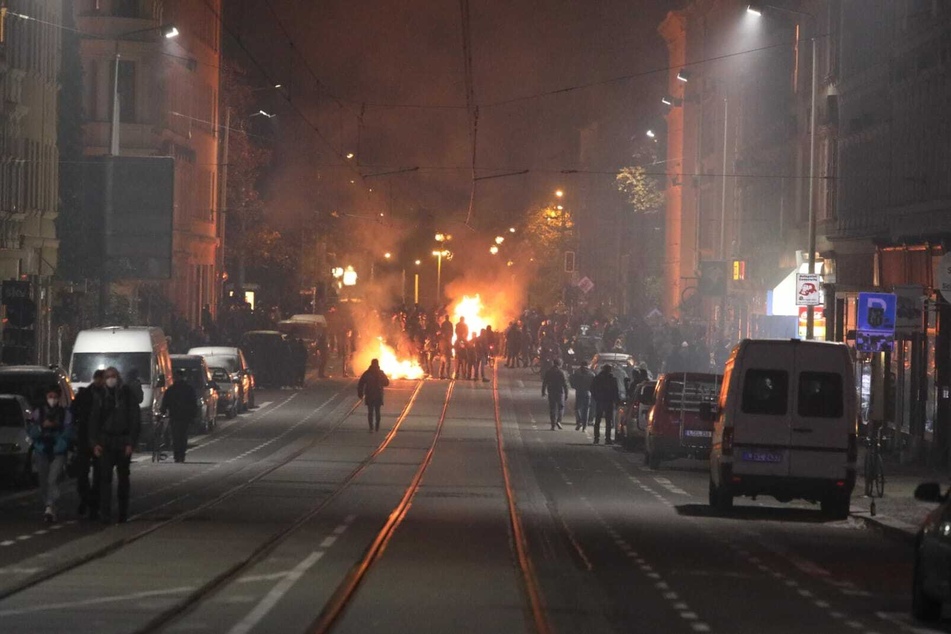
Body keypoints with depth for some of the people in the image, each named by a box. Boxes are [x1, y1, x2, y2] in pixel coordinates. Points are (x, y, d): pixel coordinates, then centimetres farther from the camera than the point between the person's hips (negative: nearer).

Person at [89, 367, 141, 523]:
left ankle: (123, 513, 15)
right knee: (105, 477, -11)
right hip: (105, 443, 0)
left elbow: (135, 421, 1)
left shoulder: (127, 395, 2)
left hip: (123, 443, 0)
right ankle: (105, 512, -14)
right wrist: (94, 443, -3)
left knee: (123, 478, 7)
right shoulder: (101, 396, 7)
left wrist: (131, 442, -7)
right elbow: (94, 421, 7)